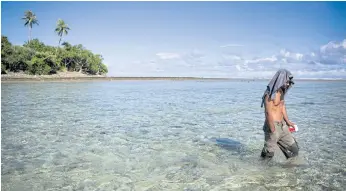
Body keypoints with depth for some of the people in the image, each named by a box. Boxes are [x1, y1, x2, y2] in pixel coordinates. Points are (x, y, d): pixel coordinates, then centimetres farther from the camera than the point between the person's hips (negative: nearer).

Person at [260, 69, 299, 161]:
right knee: (268, 154, 4)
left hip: (282, 125, 9)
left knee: (293, 148, 15)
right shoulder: (270, 94, -20)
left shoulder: (281, 91, 8)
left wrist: (287, 121, 27)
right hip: (273, 126, -9)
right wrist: (273, 131, -21)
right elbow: (268, 113, -23)